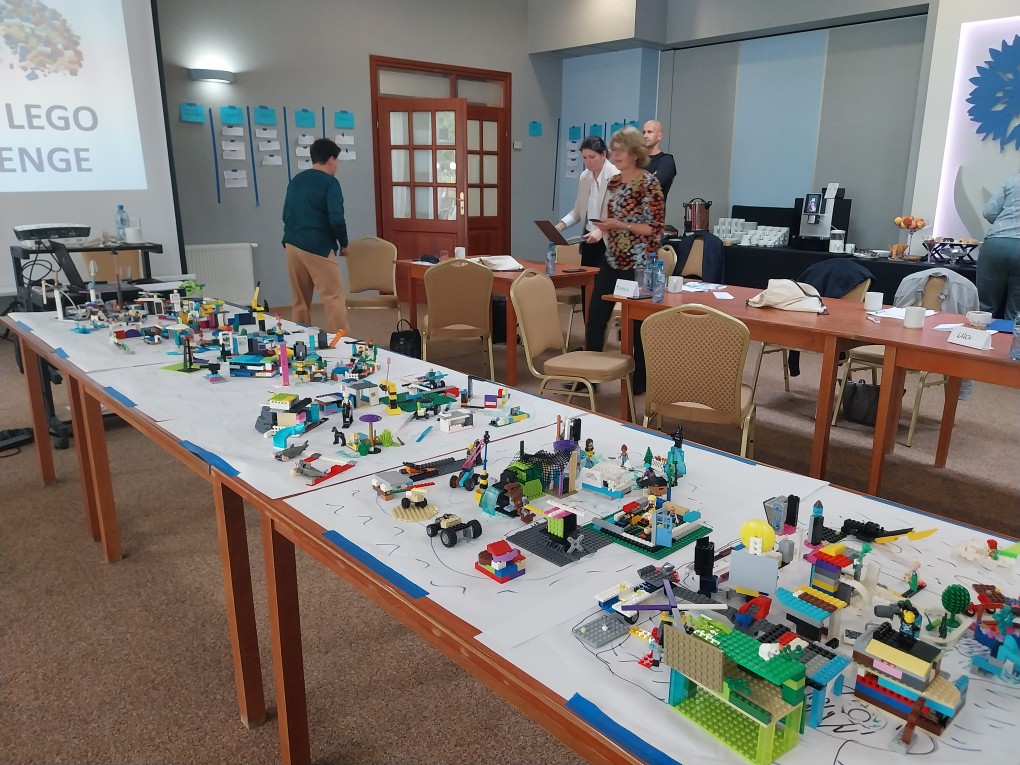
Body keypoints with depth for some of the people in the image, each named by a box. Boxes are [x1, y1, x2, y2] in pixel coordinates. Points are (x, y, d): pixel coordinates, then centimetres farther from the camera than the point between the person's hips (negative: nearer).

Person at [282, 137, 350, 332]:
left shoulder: (296, 180, 15)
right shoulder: (330, 182, -6)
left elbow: (286, 215, 19)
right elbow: (336, 219, -14)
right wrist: (344, 243, 0)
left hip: (292, 244, 7)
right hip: (318, 246, -7)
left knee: (300, 300, 12)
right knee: (334, 298, -5)